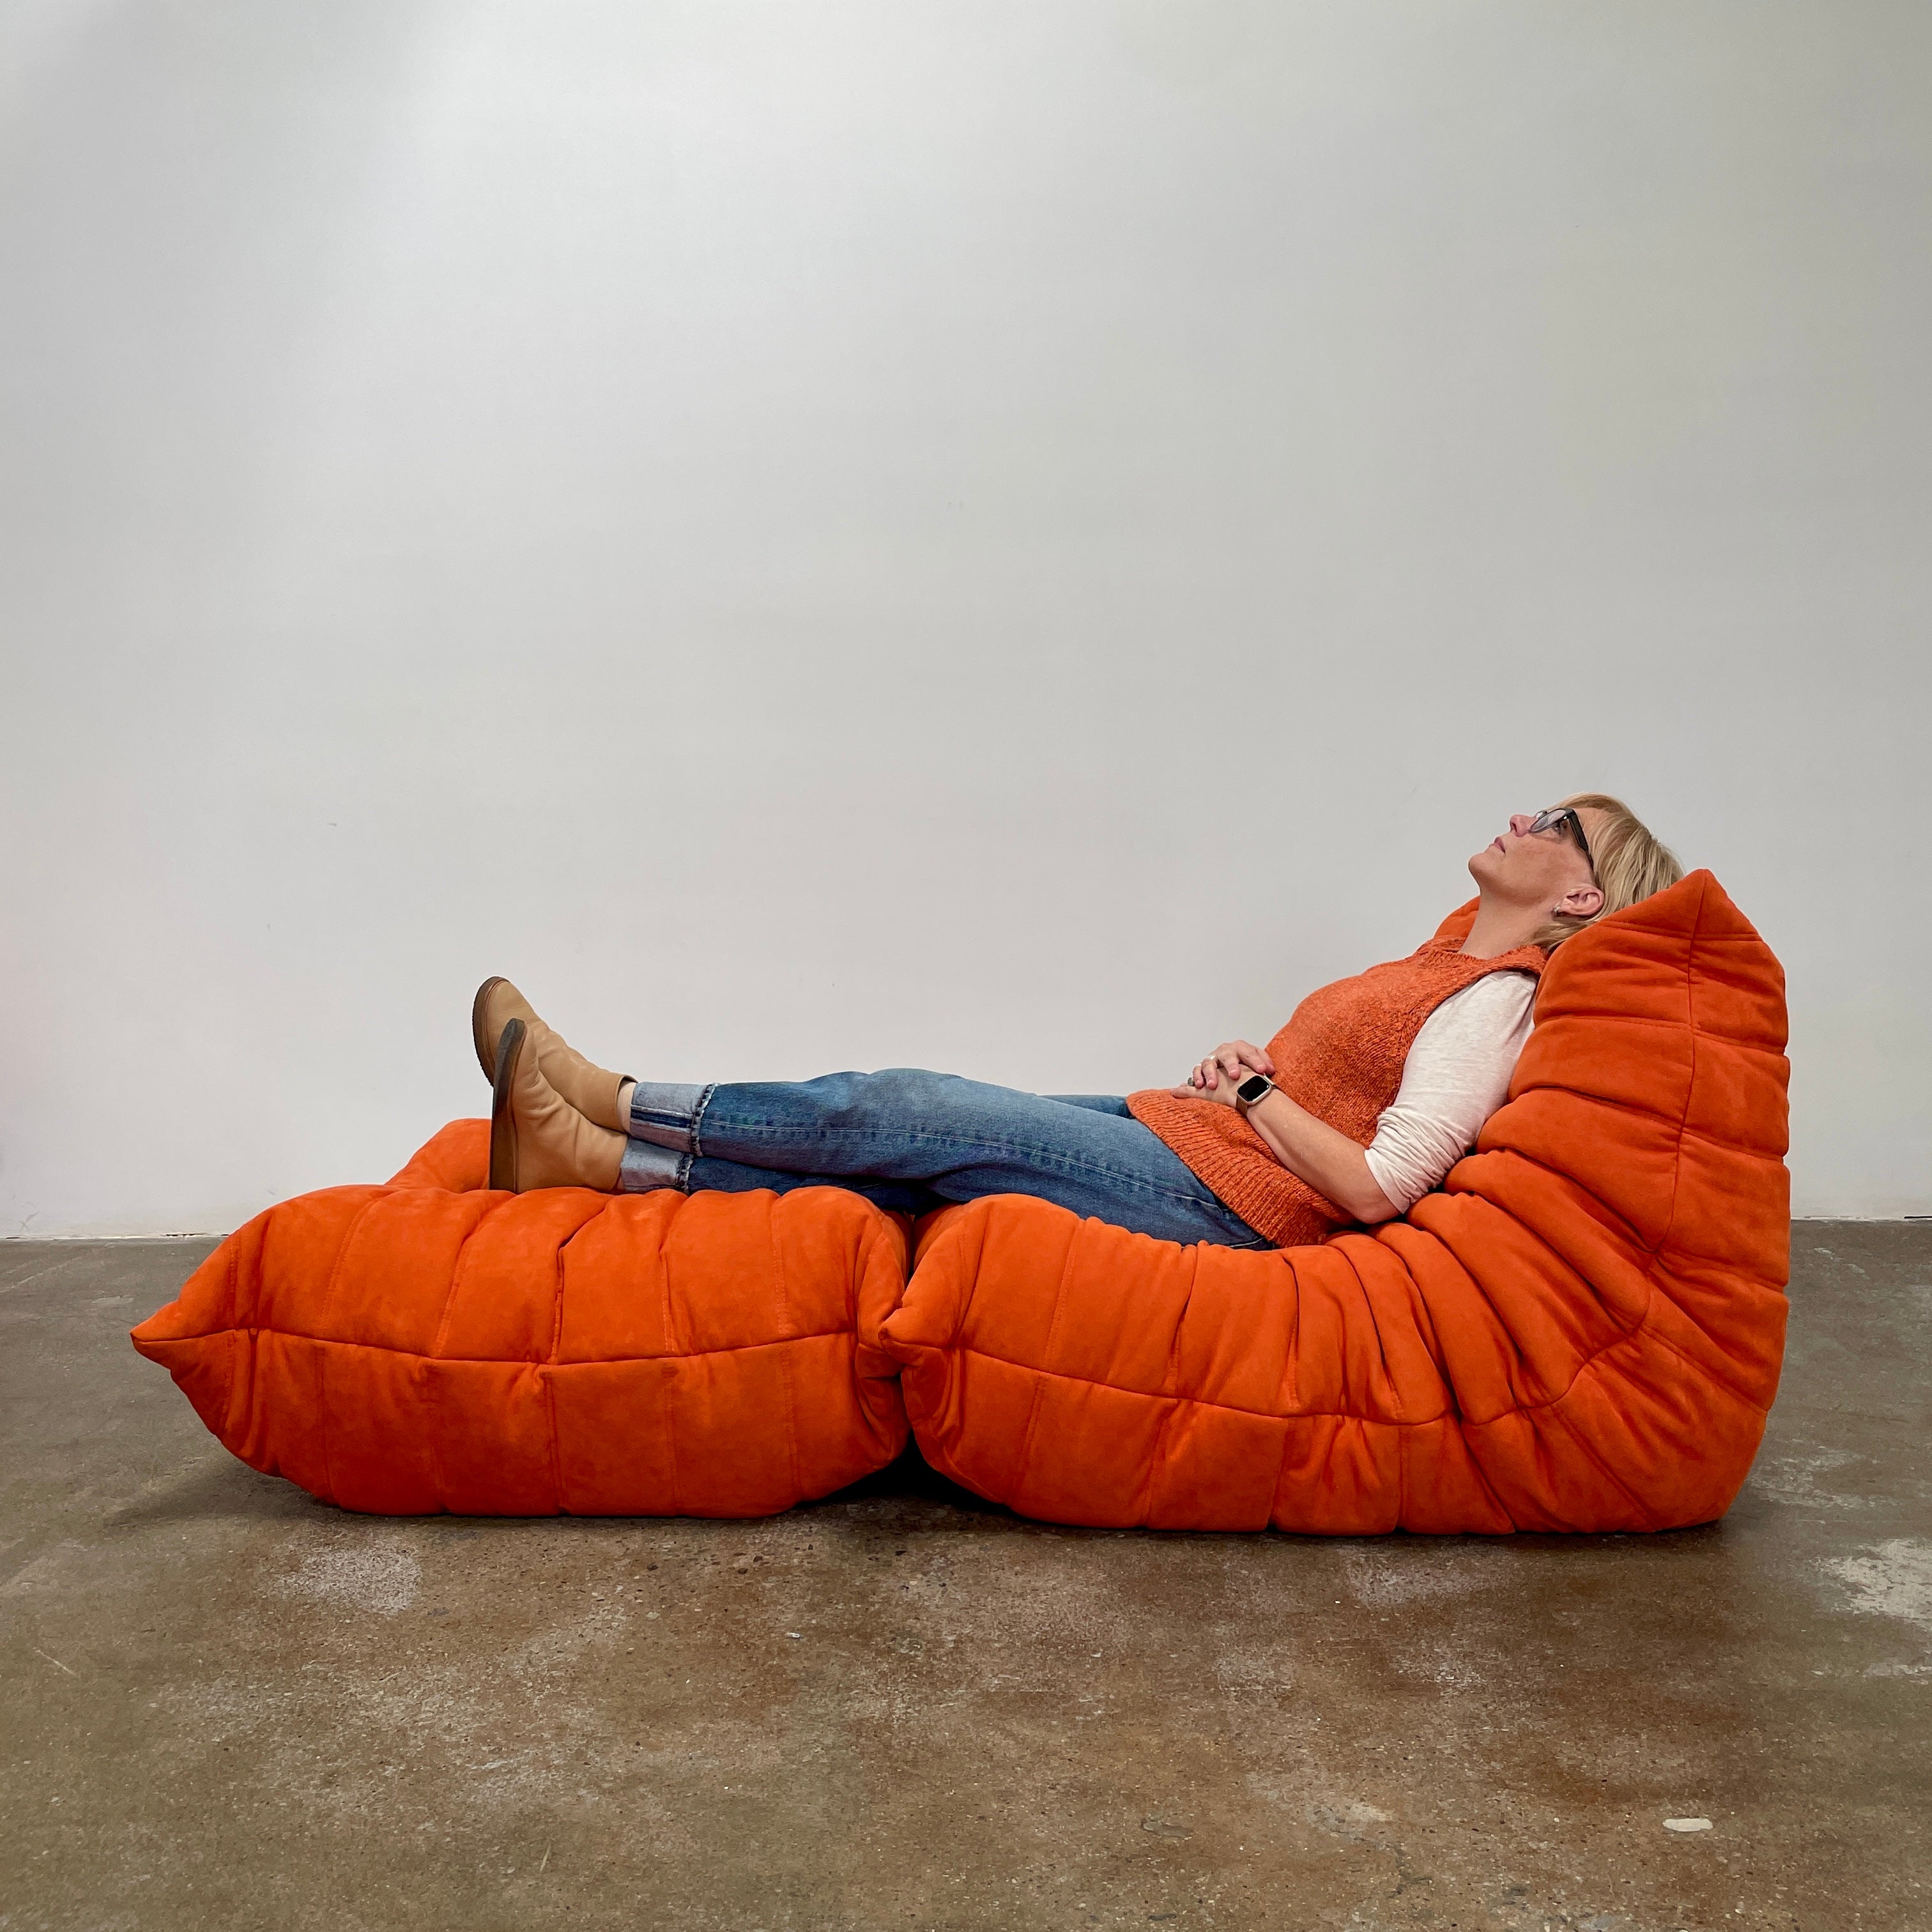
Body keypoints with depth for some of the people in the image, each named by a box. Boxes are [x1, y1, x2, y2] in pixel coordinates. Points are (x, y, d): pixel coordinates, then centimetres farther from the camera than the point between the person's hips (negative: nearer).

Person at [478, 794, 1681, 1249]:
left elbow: (1378, 1187, -20)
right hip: (1178, 1139, 8)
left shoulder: (1495, 997, -10)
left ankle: (614, 1116, -4)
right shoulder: (1456, 964, 19)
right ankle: (601, 1150, -2)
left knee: (900, 1113, -14)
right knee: (905, 1137, -3)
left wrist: (1255, 1092, -10)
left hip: (1215, 1200, -8)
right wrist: (1242, 1069, 5)